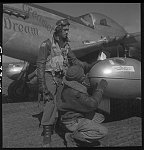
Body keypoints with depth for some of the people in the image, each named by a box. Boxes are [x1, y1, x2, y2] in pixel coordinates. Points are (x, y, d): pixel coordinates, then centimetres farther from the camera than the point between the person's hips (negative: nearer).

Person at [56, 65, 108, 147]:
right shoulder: (74, 92, -31)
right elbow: (92, 104, -29)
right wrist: (100, 88, -18)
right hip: (72, 123, -10)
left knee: (100, 117, 16)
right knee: (103, 132, -15)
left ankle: (77, 131, 8)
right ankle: (72, 136, -8)